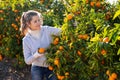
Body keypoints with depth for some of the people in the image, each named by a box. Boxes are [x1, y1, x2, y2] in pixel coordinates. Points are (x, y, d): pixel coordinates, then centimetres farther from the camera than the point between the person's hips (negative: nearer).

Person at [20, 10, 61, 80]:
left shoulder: (47, 30, -9)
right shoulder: (26, 40, -8)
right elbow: (27, 61, -8)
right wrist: (36, 55, -26)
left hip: (51, 67, 1)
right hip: (37, 69, 0)